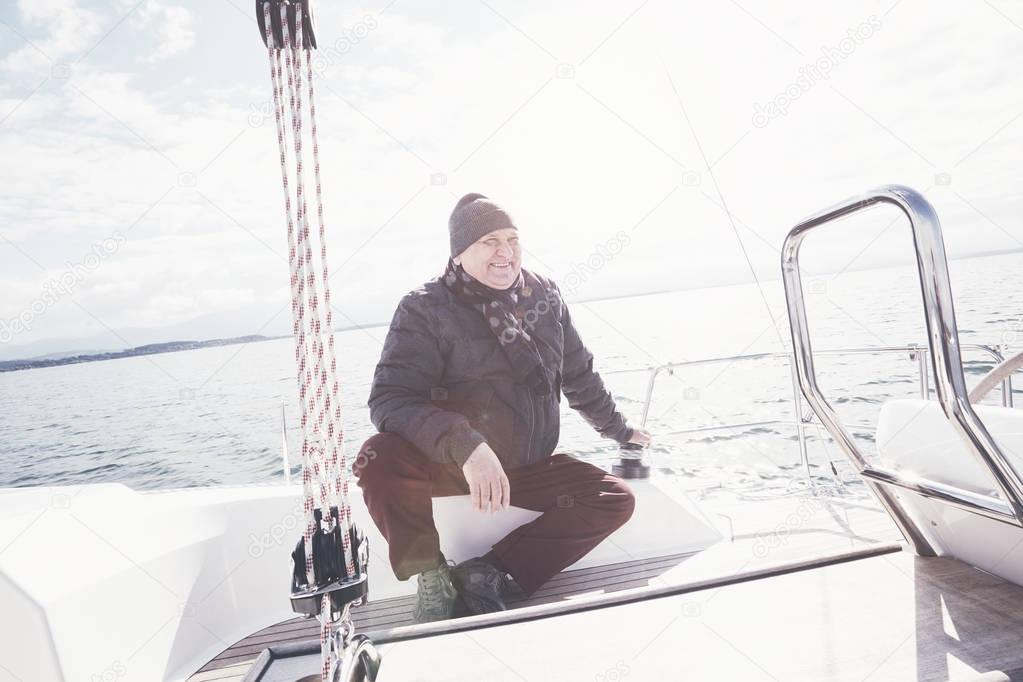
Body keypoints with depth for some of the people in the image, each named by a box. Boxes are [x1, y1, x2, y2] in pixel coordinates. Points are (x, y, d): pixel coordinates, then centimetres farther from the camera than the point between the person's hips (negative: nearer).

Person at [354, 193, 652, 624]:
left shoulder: (544, 296, 2)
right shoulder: (426, 308, -13)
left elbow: (579, 375, 16)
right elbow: (390, 399, -25)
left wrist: (617, 430, 25)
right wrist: (466, 447, -40)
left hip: (528, 470, 5)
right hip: (444, 465, -4)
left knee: (617, 501, -8)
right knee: (380, 461, -33)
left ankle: (490, 571, -7)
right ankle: (431, 572, -5)